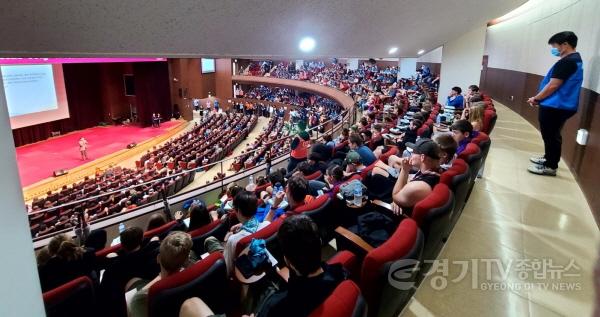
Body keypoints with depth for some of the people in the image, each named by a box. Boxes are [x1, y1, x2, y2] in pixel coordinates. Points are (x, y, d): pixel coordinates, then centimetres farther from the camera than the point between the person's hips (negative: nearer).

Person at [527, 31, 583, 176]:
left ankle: (550, 166, 5)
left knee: (550, 136, -2)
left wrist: (536, 98, -9)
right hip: (560, 106, 10)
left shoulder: (566, 62, -19)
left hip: (555, 107, -10)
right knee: (552, 135, 21)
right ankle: (549, 158, 34)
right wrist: (539, 98, 15)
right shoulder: (575, 60, 15)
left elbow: (553, 85, -22)